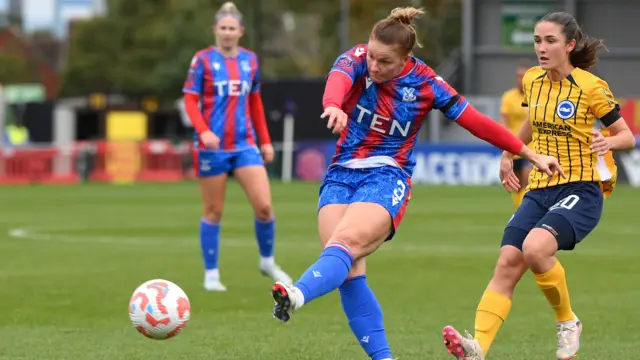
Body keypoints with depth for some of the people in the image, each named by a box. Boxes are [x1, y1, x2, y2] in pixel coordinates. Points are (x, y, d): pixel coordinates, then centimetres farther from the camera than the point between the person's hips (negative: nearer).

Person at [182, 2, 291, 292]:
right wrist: (203, 130, -21)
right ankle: (211, 274, 14)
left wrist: (265, 141, 13)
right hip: (212, 146, -3)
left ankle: (267, 262, 14)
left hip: (245, 144, 3)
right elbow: (190, 101, -5)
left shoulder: (250, 60, 9)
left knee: (264, 206, -8)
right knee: (214, 211, 3)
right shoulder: (203, 60, -2)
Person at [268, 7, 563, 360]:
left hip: (387, 178, -3)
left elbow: (478, 123, 2)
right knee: (349, 271, -13)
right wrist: (333, 106, -53)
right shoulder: (358, 59, -5)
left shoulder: (425, 83, -6)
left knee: (346, 242, -30)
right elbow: (338, 78, -29)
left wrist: (531, 155, 4)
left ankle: (297, 295, -57)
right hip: (341, 175, 3)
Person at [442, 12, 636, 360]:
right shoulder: (533, 80, 9)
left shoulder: (591, 87, -8)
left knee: (535, 247, -31)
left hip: (581, 190, -6)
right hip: (540, 190, 6)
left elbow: (627, 136, -3)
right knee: (507, 263, -14)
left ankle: (567, 322, -6)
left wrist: (608, 141, -23)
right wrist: (509, 152, 31)